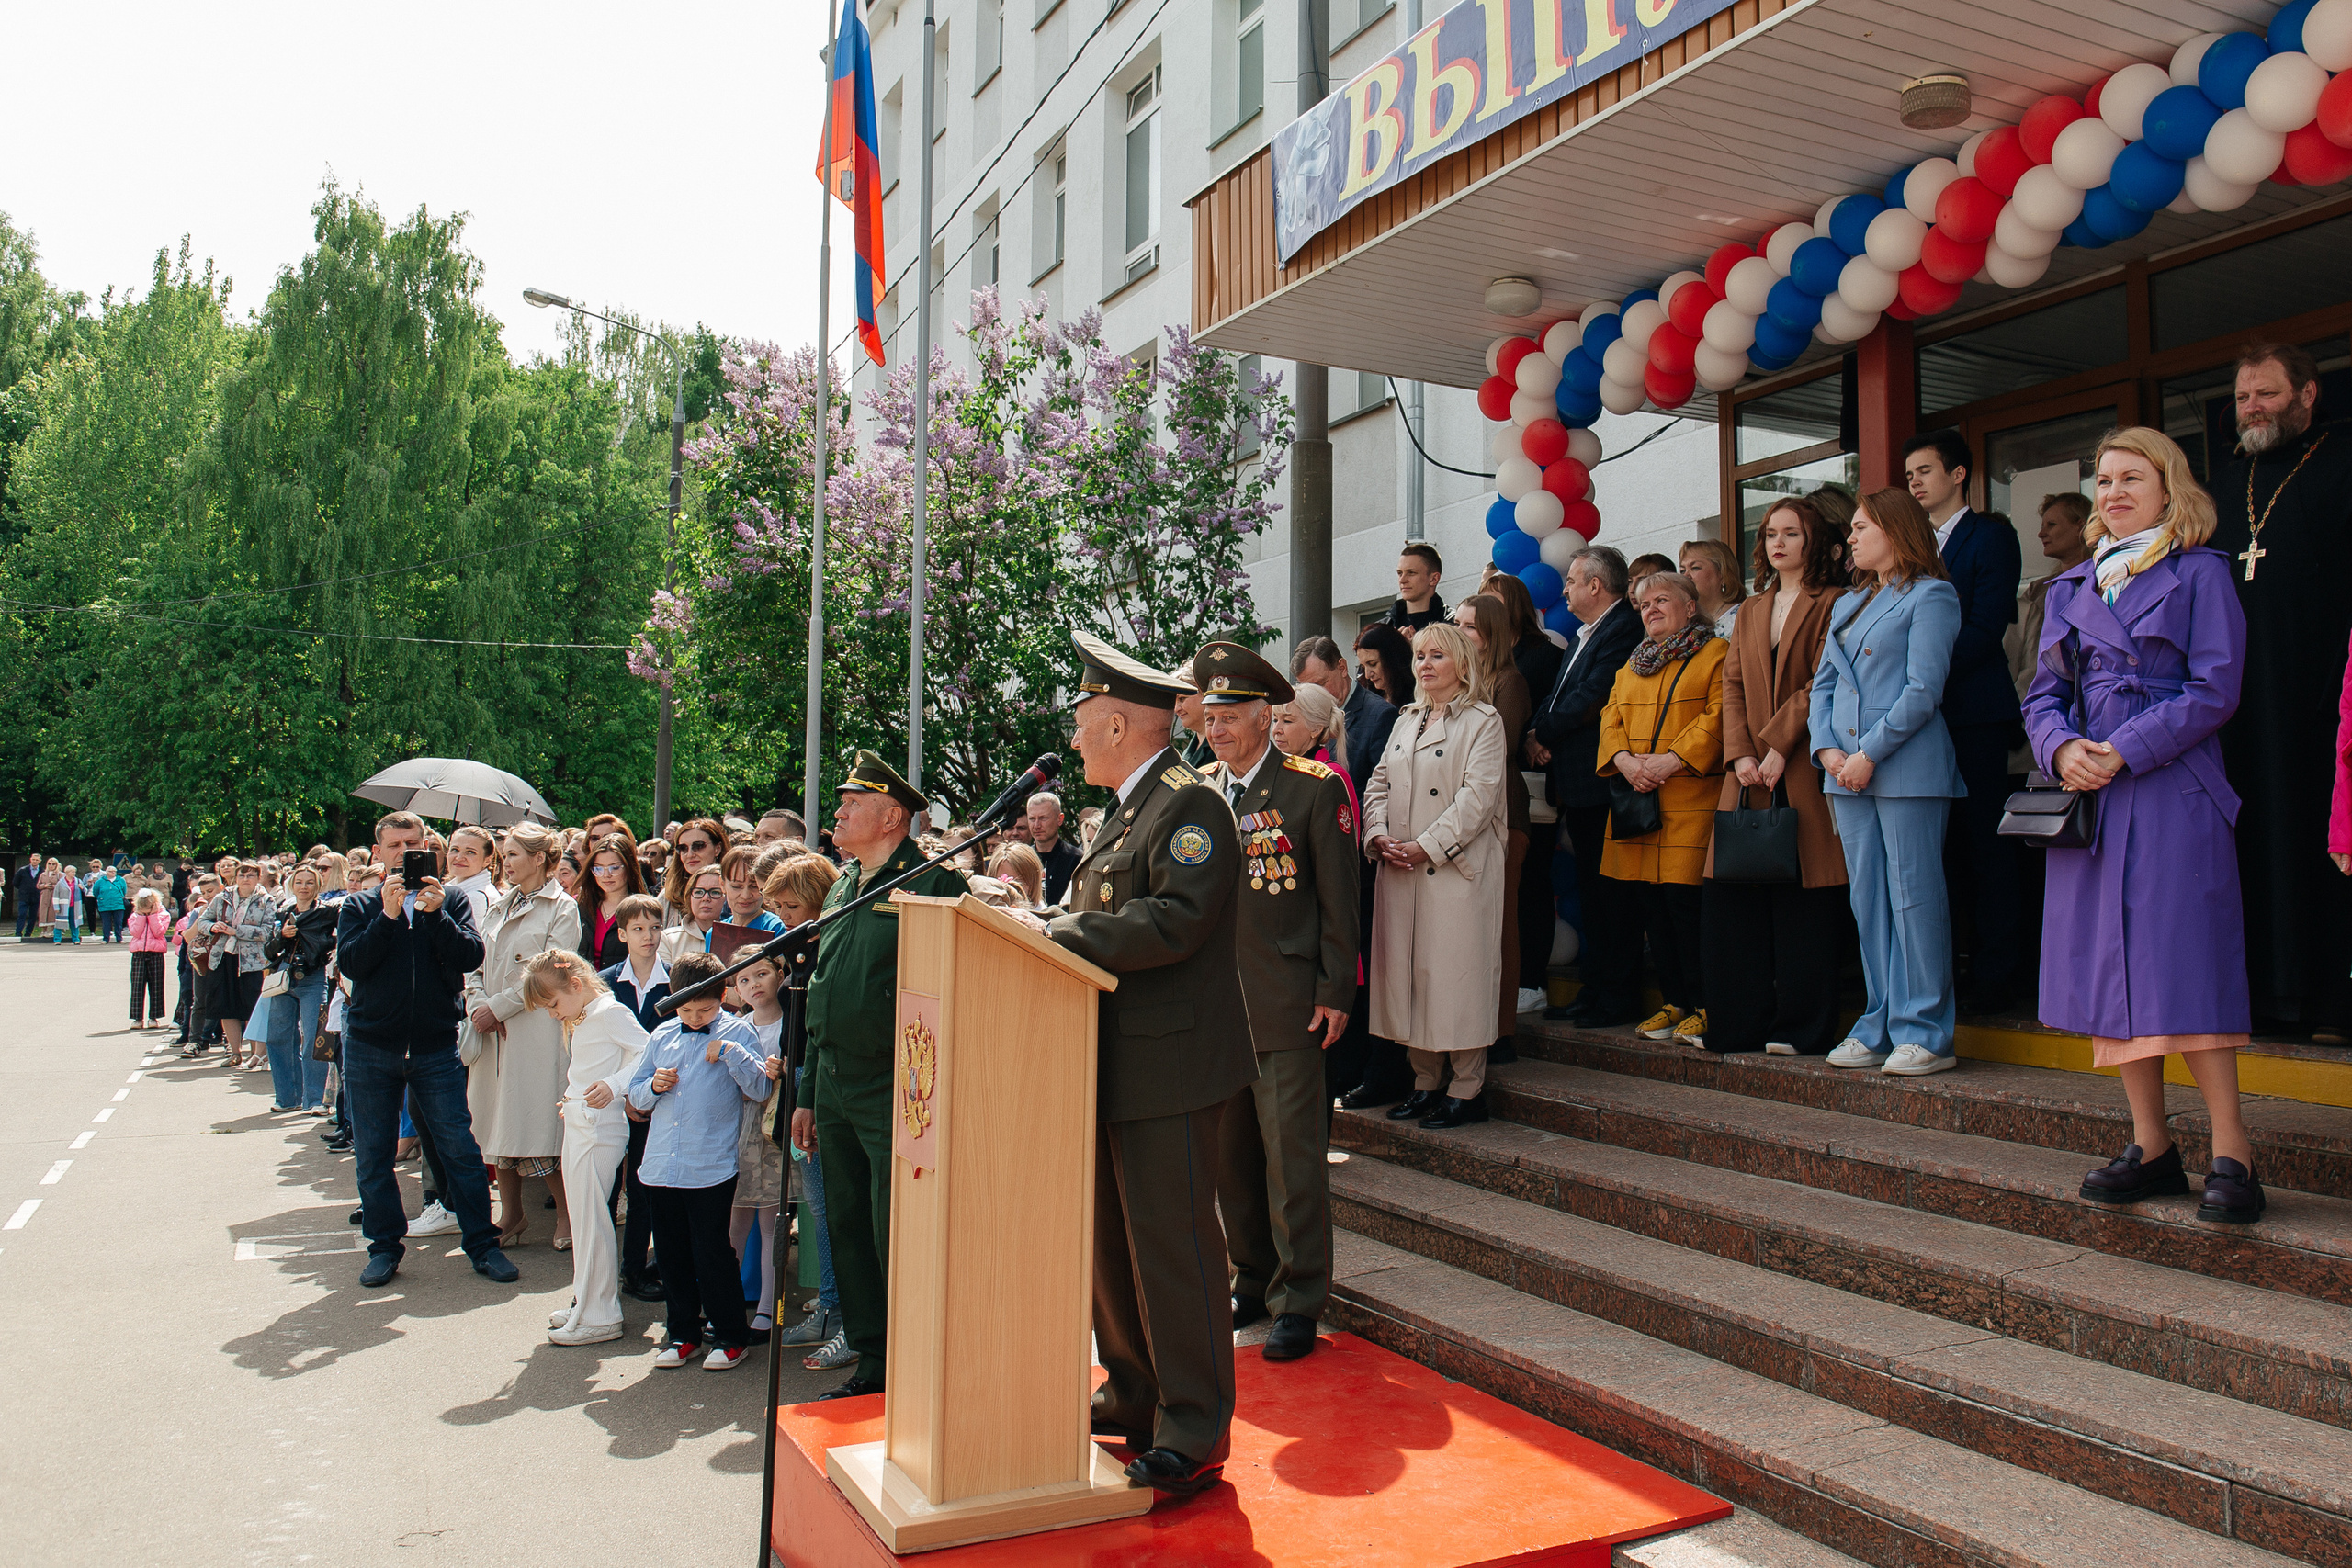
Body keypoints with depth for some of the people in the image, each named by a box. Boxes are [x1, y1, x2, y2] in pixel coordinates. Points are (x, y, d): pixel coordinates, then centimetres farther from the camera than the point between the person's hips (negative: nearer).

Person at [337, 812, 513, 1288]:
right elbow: (350, 963, -8)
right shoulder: (359, 906, 8)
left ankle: (482, 1244, 9)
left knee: (460, 1147, -2)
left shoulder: (450, 901, 6)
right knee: (373, 1153, 8)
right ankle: (384, 1245, 23)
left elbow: (471, 957, -8)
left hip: (436, 1045, -1)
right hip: (371, 1045, 1)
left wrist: (434, 913, -18)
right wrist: (388, 914, -16)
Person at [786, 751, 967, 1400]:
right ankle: (871, 1360, 25)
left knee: (896, 1238, -4)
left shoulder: (934, 883, -9)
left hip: (895, 1089, -8)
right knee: (848, 1229, 13)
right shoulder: (842, 889, 15)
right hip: (834, 1087, 8)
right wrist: (807, 1094, 20)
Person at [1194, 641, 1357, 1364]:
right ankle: (1253, 1281, 28)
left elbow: (1339, 899, -4)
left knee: (1292, 1156, -2)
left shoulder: (1314, 788, -4)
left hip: (1285, 1006, -5)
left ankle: (1299, 1302, 11)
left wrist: (1336, 993, -7)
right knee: (1229, 1153, 12)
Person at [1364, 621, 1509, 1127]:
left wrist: (1426, 845, -17)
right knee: (1406, 972, 7)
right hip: (1400, 871, 6)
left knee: (1455, 971, -5)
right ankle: (1426, 1082, 18)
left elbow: (1479, 793, -12)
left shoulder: (1483, 721, -1)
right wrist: (1379, 836, -4)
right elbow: (1378, 784, 15)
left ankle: (1466, 1089, 6)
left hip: (1456, 869, -6)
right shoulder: (1406, 721, 20)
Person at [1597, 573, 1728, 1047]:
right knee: (1650, 904, 5)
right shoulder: (1632, 665, 22)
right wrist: (1625, 760, -4)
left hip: (1691, 801, -6)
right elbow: (1611, 720, 16)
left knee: (1685, 898, -12)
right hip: (1637, 803, 6)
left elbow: (1719, 717, -9)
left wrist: (1672, 760, -18)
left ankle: (1705, 1007, -1)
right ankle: (1674, 1001, 15)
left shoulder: (1716, 654, 2)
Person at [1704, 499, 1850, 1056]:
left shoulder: (1832, 604, 3)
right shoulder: (1749, 614, 21)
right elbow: (1733, 689, 12)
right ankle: (1743, 1024, 9)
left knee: (1803, 900, -5)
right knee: (1731, 899, 1)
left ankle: (1801, 1027, 2)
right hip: (1750, 778, 6)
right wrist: (1740, 755, -3)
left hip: (1804, 774, -5)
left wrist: (1778, 744, -14)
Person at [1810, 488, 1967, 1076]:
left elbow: (1923, 689, -10)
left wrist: (1869, 754, -14)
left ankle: (1924, 1034, 1)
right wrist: (1827, 748, -1)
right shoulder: (1845, 605, 21)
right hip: (1847, 771, 7)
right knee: (1867, 902, 8)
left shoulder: (1930, 596, -1)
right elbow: (1823, 684, 16)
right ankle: (1881, 1026, 15)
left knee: (1914, 898, -5)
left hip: (1906, 768, -7)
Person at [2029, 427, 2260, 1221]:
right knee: (2109, 961, 4)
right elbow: (2043, 692, 13)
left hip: (2172, 792, -5)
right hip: (2089, 797, 5)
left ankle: (2231, 1152, -3)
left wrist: (2124, 751, -15)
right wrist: (2062, 746, -8)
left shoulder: (2199, 573, 3)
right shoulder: (2070, 587, 18)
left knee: (2183, 960, -10)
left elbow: (2214, 690, -6)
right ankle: (2152, 1146, 12)